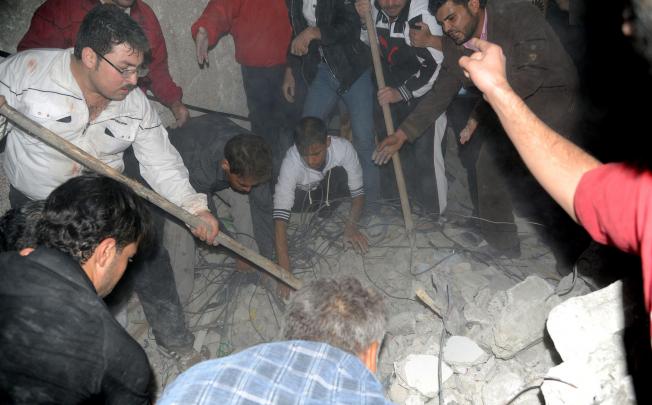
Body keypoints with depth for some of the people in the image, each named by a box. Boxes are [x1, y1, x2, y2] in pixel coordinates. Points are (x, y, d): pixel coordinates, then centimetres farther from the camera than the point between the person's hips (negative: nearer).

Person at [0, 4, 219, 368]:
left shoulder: (136, 104, -12)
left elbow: (163, 165, -10)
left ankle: (177, 342, 25)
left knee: (149, 258, 3)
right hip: (36, 205, -2)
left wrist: (194, 207, -24)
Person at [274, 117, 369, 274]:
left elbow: (358, 192, -24)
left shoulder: (343, 148, -34)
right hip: (302, 195, 0)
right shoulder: (290, 164, -39)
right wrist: (285, 271, -52)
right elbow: (280, 218, -44)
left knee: (339, 172, -29)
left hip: (329, 190, 0)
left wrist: (351, 225, -43)